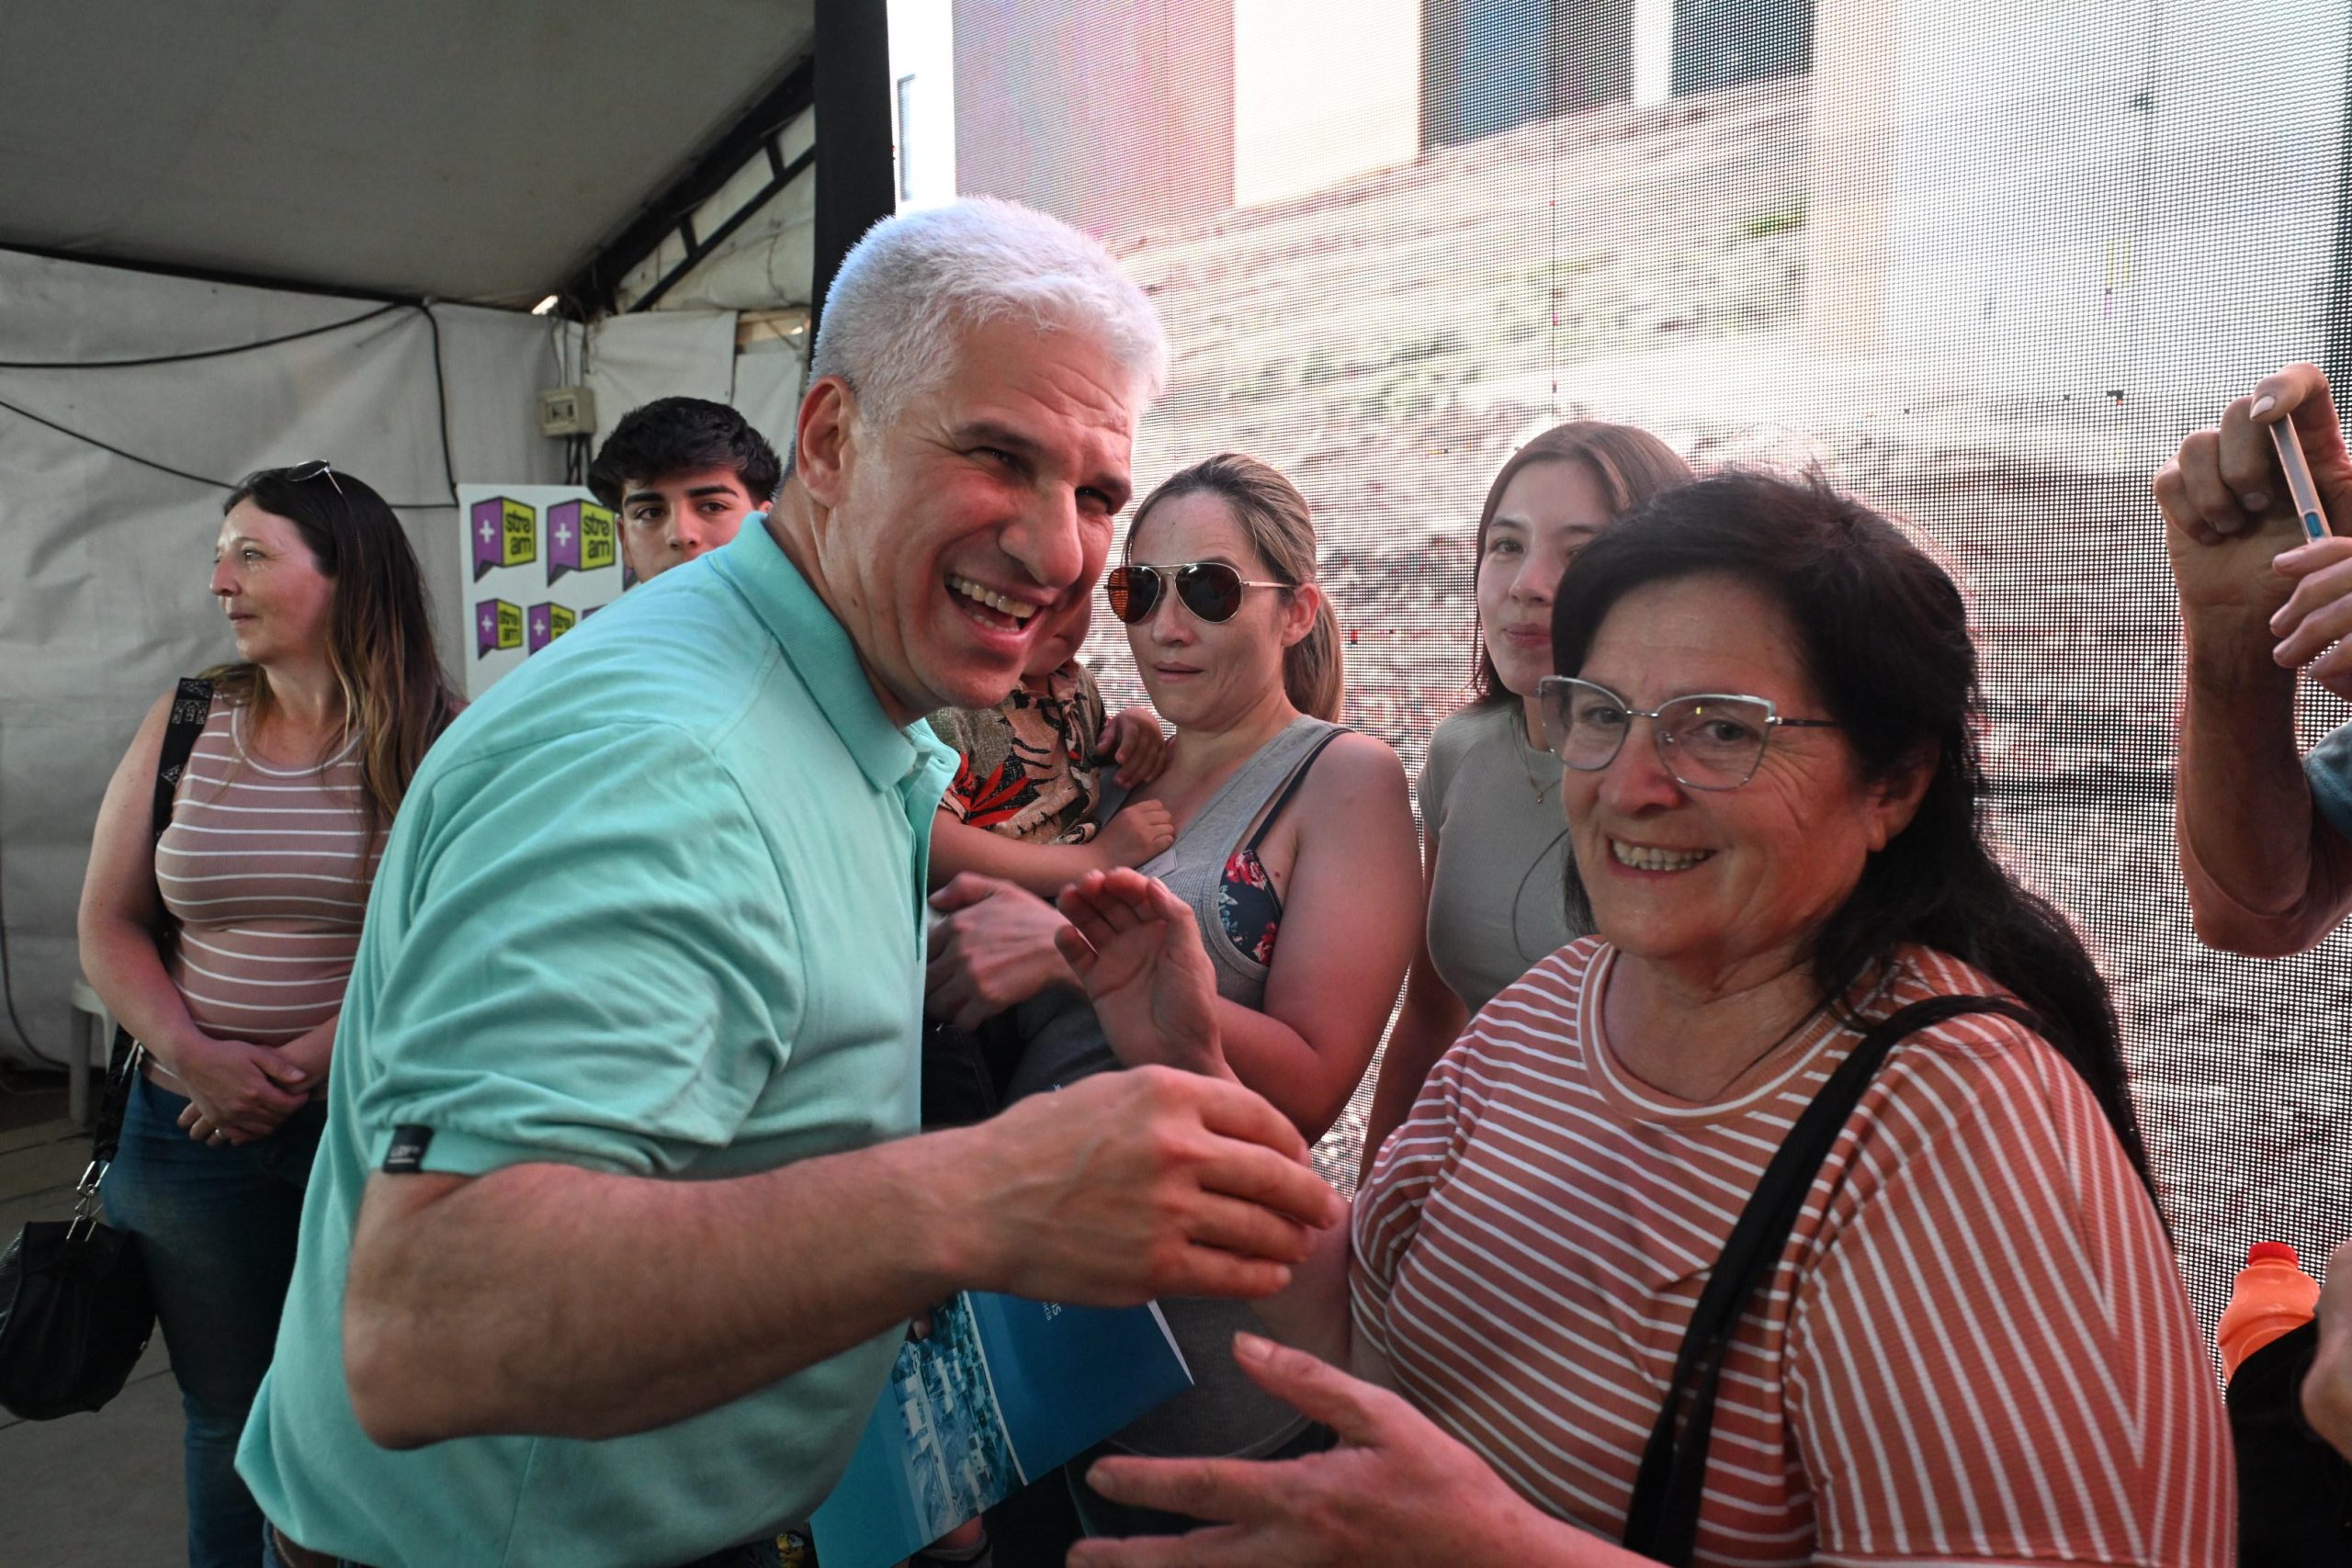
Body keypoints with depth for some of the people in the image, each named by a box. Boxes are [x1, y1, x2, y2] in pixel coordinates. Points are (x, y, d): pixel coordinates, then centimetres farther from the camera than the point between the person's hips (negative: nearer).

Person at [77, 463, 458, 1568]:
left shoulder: (441, 742, -7)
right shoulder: (183, 726, 4)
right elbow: (108, 927, 5)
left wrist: (313, 1062, -20)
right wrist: (194, 1054, -12)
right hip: (196, 1133, 3)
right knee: (228, 1419, 17)